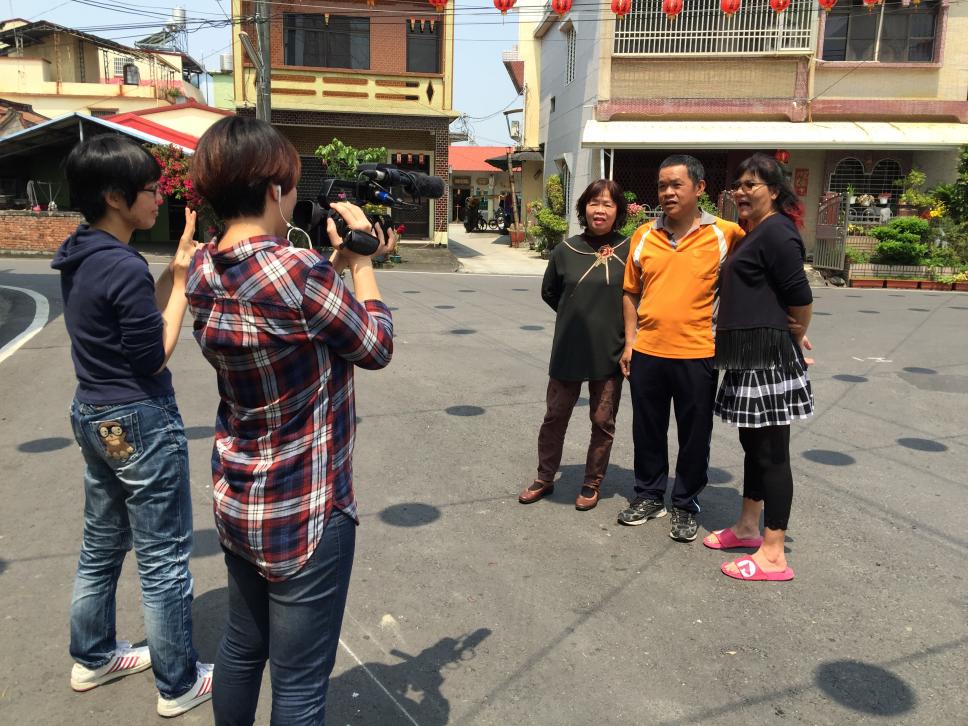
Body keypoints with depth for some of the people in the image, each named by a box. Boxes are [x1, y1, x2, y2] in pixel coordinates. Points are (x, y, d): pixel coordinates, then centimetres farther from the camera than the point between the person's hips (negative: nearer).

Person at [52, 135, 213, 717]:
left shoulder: (81, 257, 5)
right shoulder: (124, 267, -23)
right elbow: (155, 356, -17)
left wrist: (177, 269, 3)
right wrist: (182, 279, -13)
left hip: (95, 415, 9)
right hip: (140, 422, -9)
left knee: (103, 544, 23)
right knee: (164, 559, 5)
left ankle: (93, 658, 41)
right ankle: (179, 684, 20)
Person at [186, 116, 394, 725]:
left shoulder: (203, 272, -2)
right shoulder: (301, 271, -25)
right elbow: (376, 347, -10)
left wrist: (335, 262, 9)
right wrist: (360, 261, 0)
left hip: (236, 500, 8)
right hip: (306, 510, -8)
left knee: (242, 645, 27)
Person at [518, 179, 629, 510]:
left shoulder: (628, 250, -6)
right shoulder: (566, 250, -2)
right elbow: (549, 292, 12)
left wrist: (628, 336, -1)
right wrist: (578, 316, 7)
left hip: (610, 353, -1)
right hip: (568, 350, 1)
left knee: (603, 421, 10)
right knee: (555, 417, 12)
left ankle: (592, 484, 28)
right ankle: (545, 478, 29)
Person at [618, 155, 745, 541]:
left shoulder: (724, 234, -4)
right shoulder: (644, 235, 5)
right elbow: (631, 292, 10)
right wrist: (630, 341, 5)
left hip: (697, 354, -3)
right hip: (647, 353, 3)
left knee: (694, 435, 10)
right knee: (647, 430, 15)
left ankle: (686, 505, 28)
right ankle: (649, 495, 33)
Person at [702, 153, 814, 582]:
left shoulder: (776, 231, -13)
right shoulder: (752, 233, 18)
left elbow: (800, 296, -17)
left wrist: (795, 338, -2)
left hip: (769, 356, -10)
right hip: (748, 355, 10)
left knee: (771, 452, -5)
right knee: (753, 444, 18)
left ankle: (773, 555, 3)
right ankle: (748, 526, 33)